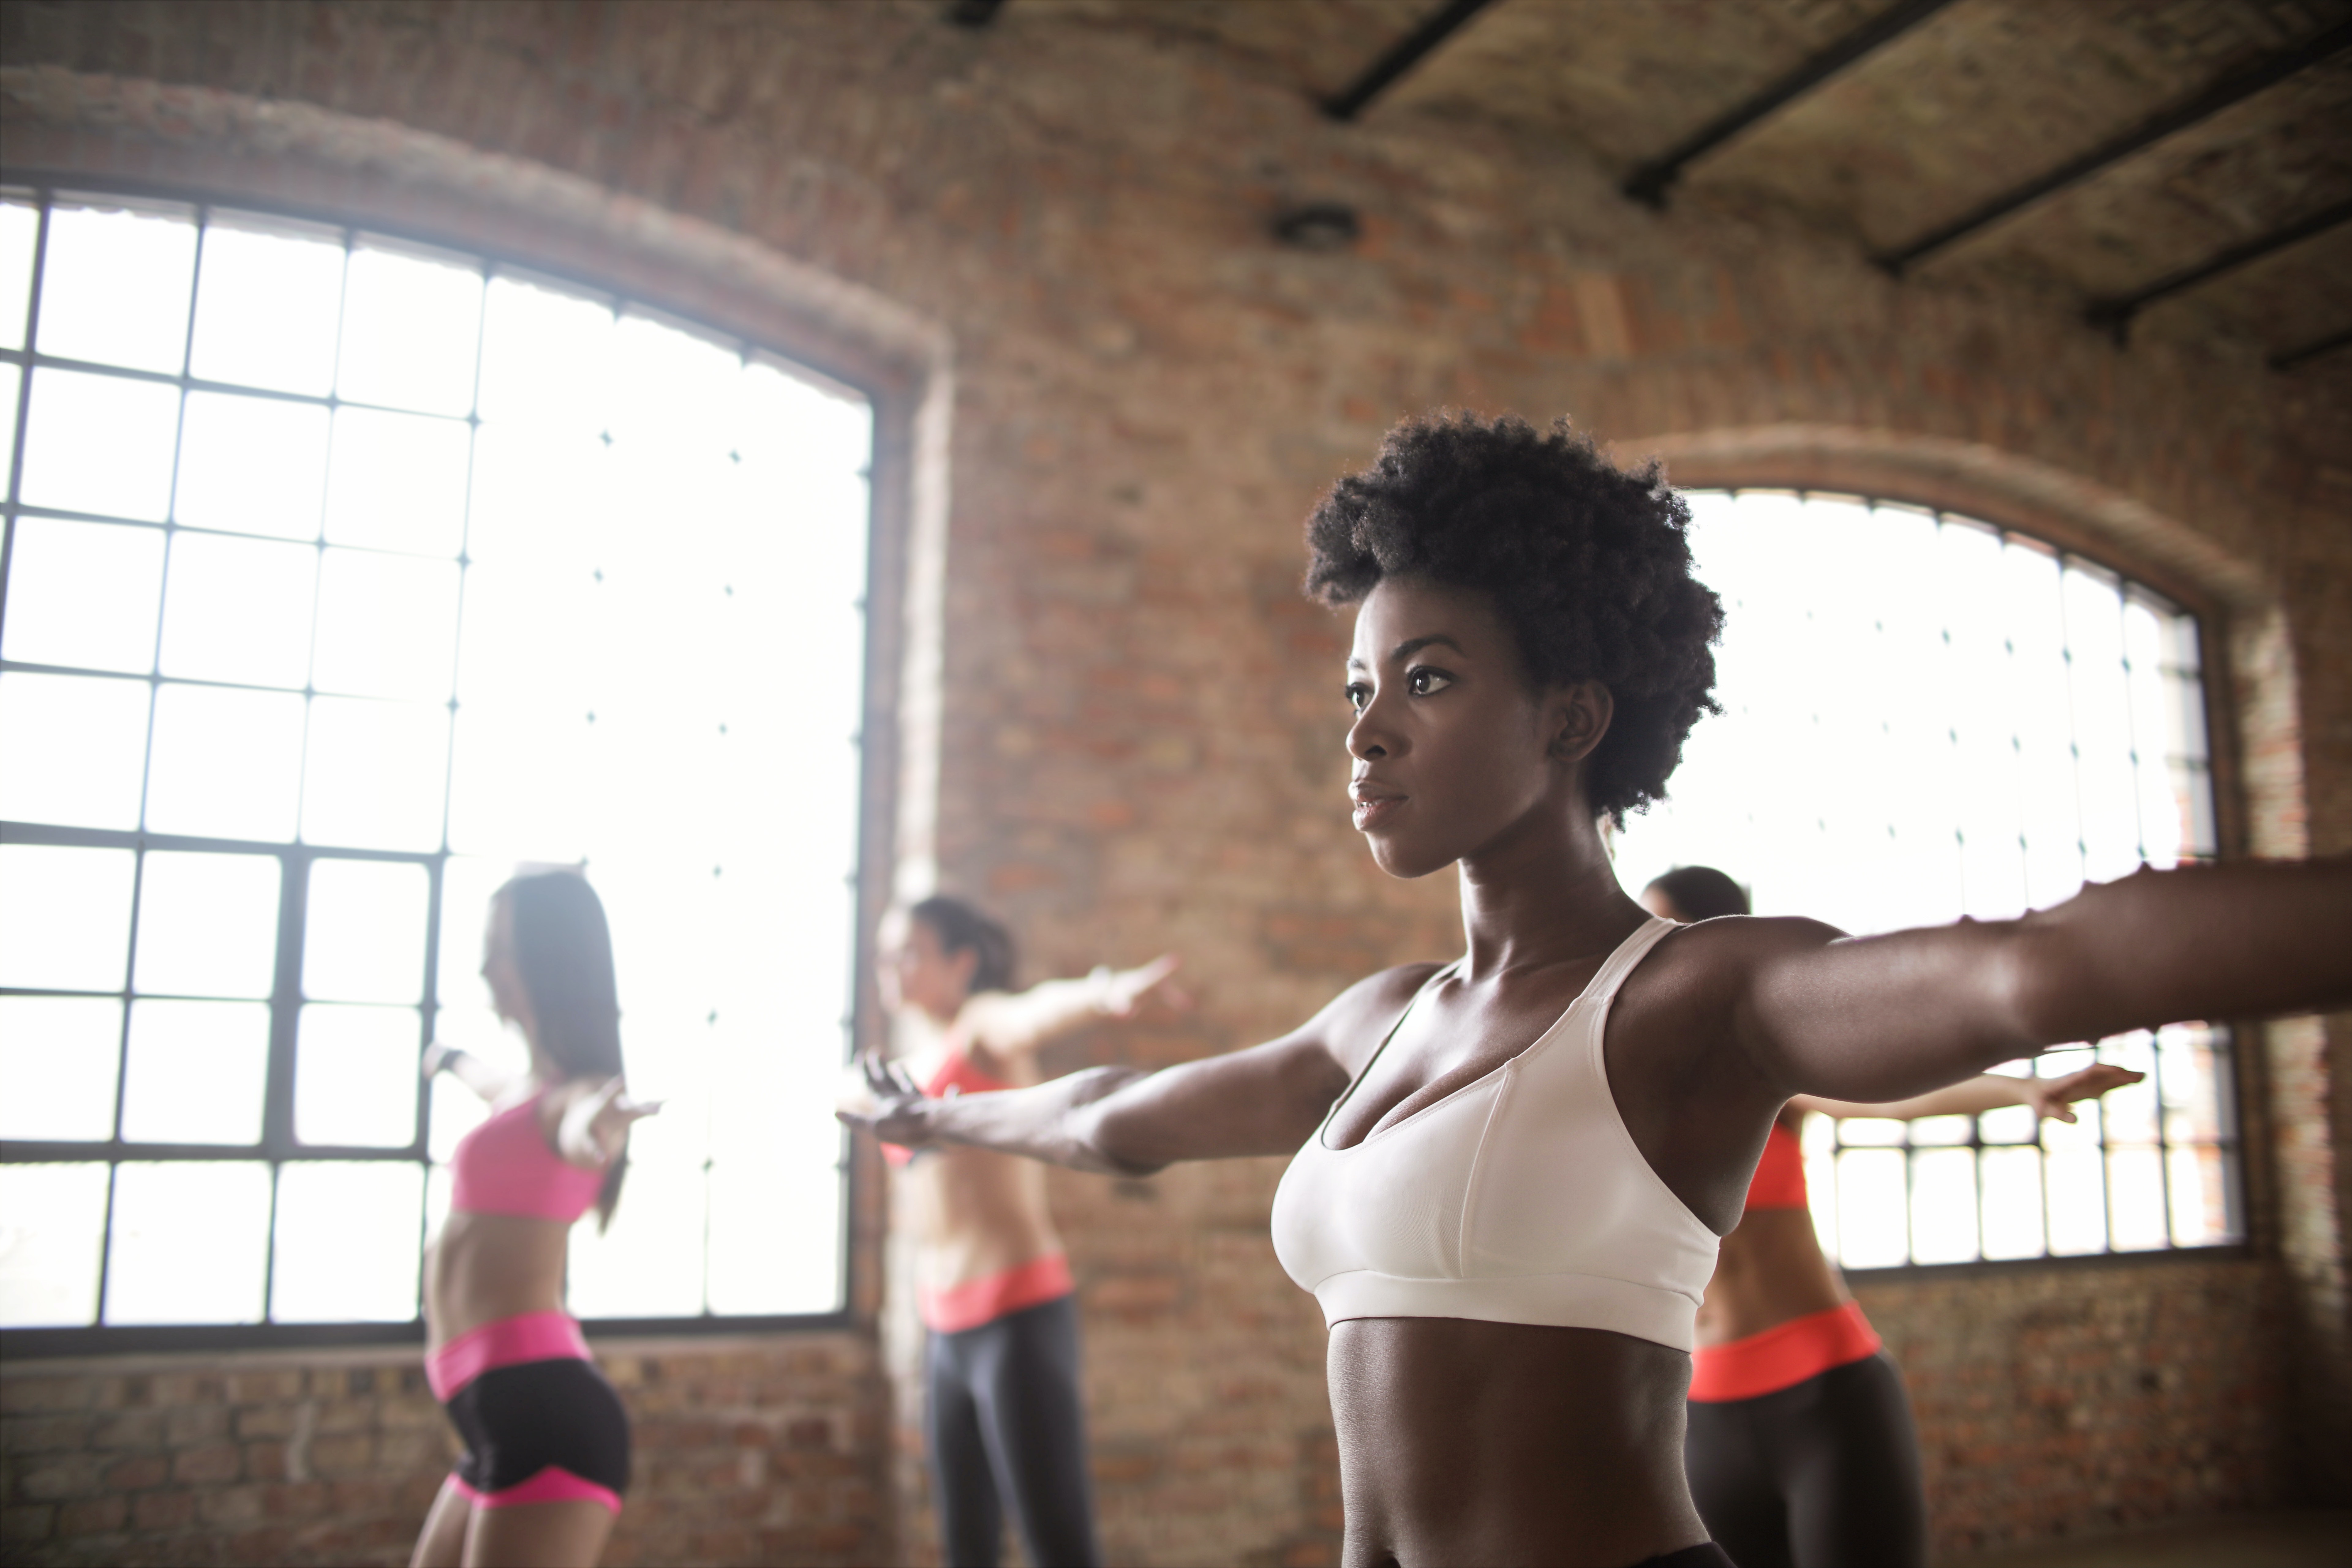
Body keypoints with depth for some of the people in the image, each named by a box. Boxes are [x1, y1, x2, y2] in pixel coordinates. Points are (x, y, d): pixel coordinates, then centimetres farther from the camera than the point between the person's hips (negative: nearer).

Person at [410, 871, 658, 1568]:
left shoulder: (571, 1092, -9)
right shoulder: (533, 1086, 20)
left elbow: (580, 1121, -36)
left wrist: (595, 1125, -59)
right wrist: (453, 1060, 69)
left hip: (541, 1410, -10)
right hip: (507, 1417, 10)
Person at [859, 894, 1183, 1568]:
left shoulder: (984, 1024, -4)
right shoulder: (917, 1060, 17)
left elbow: (1039, 1011, -29)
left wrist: (1101, 993, -51)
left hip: (1018, 1315, -8)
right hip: (948, 1332, 8)